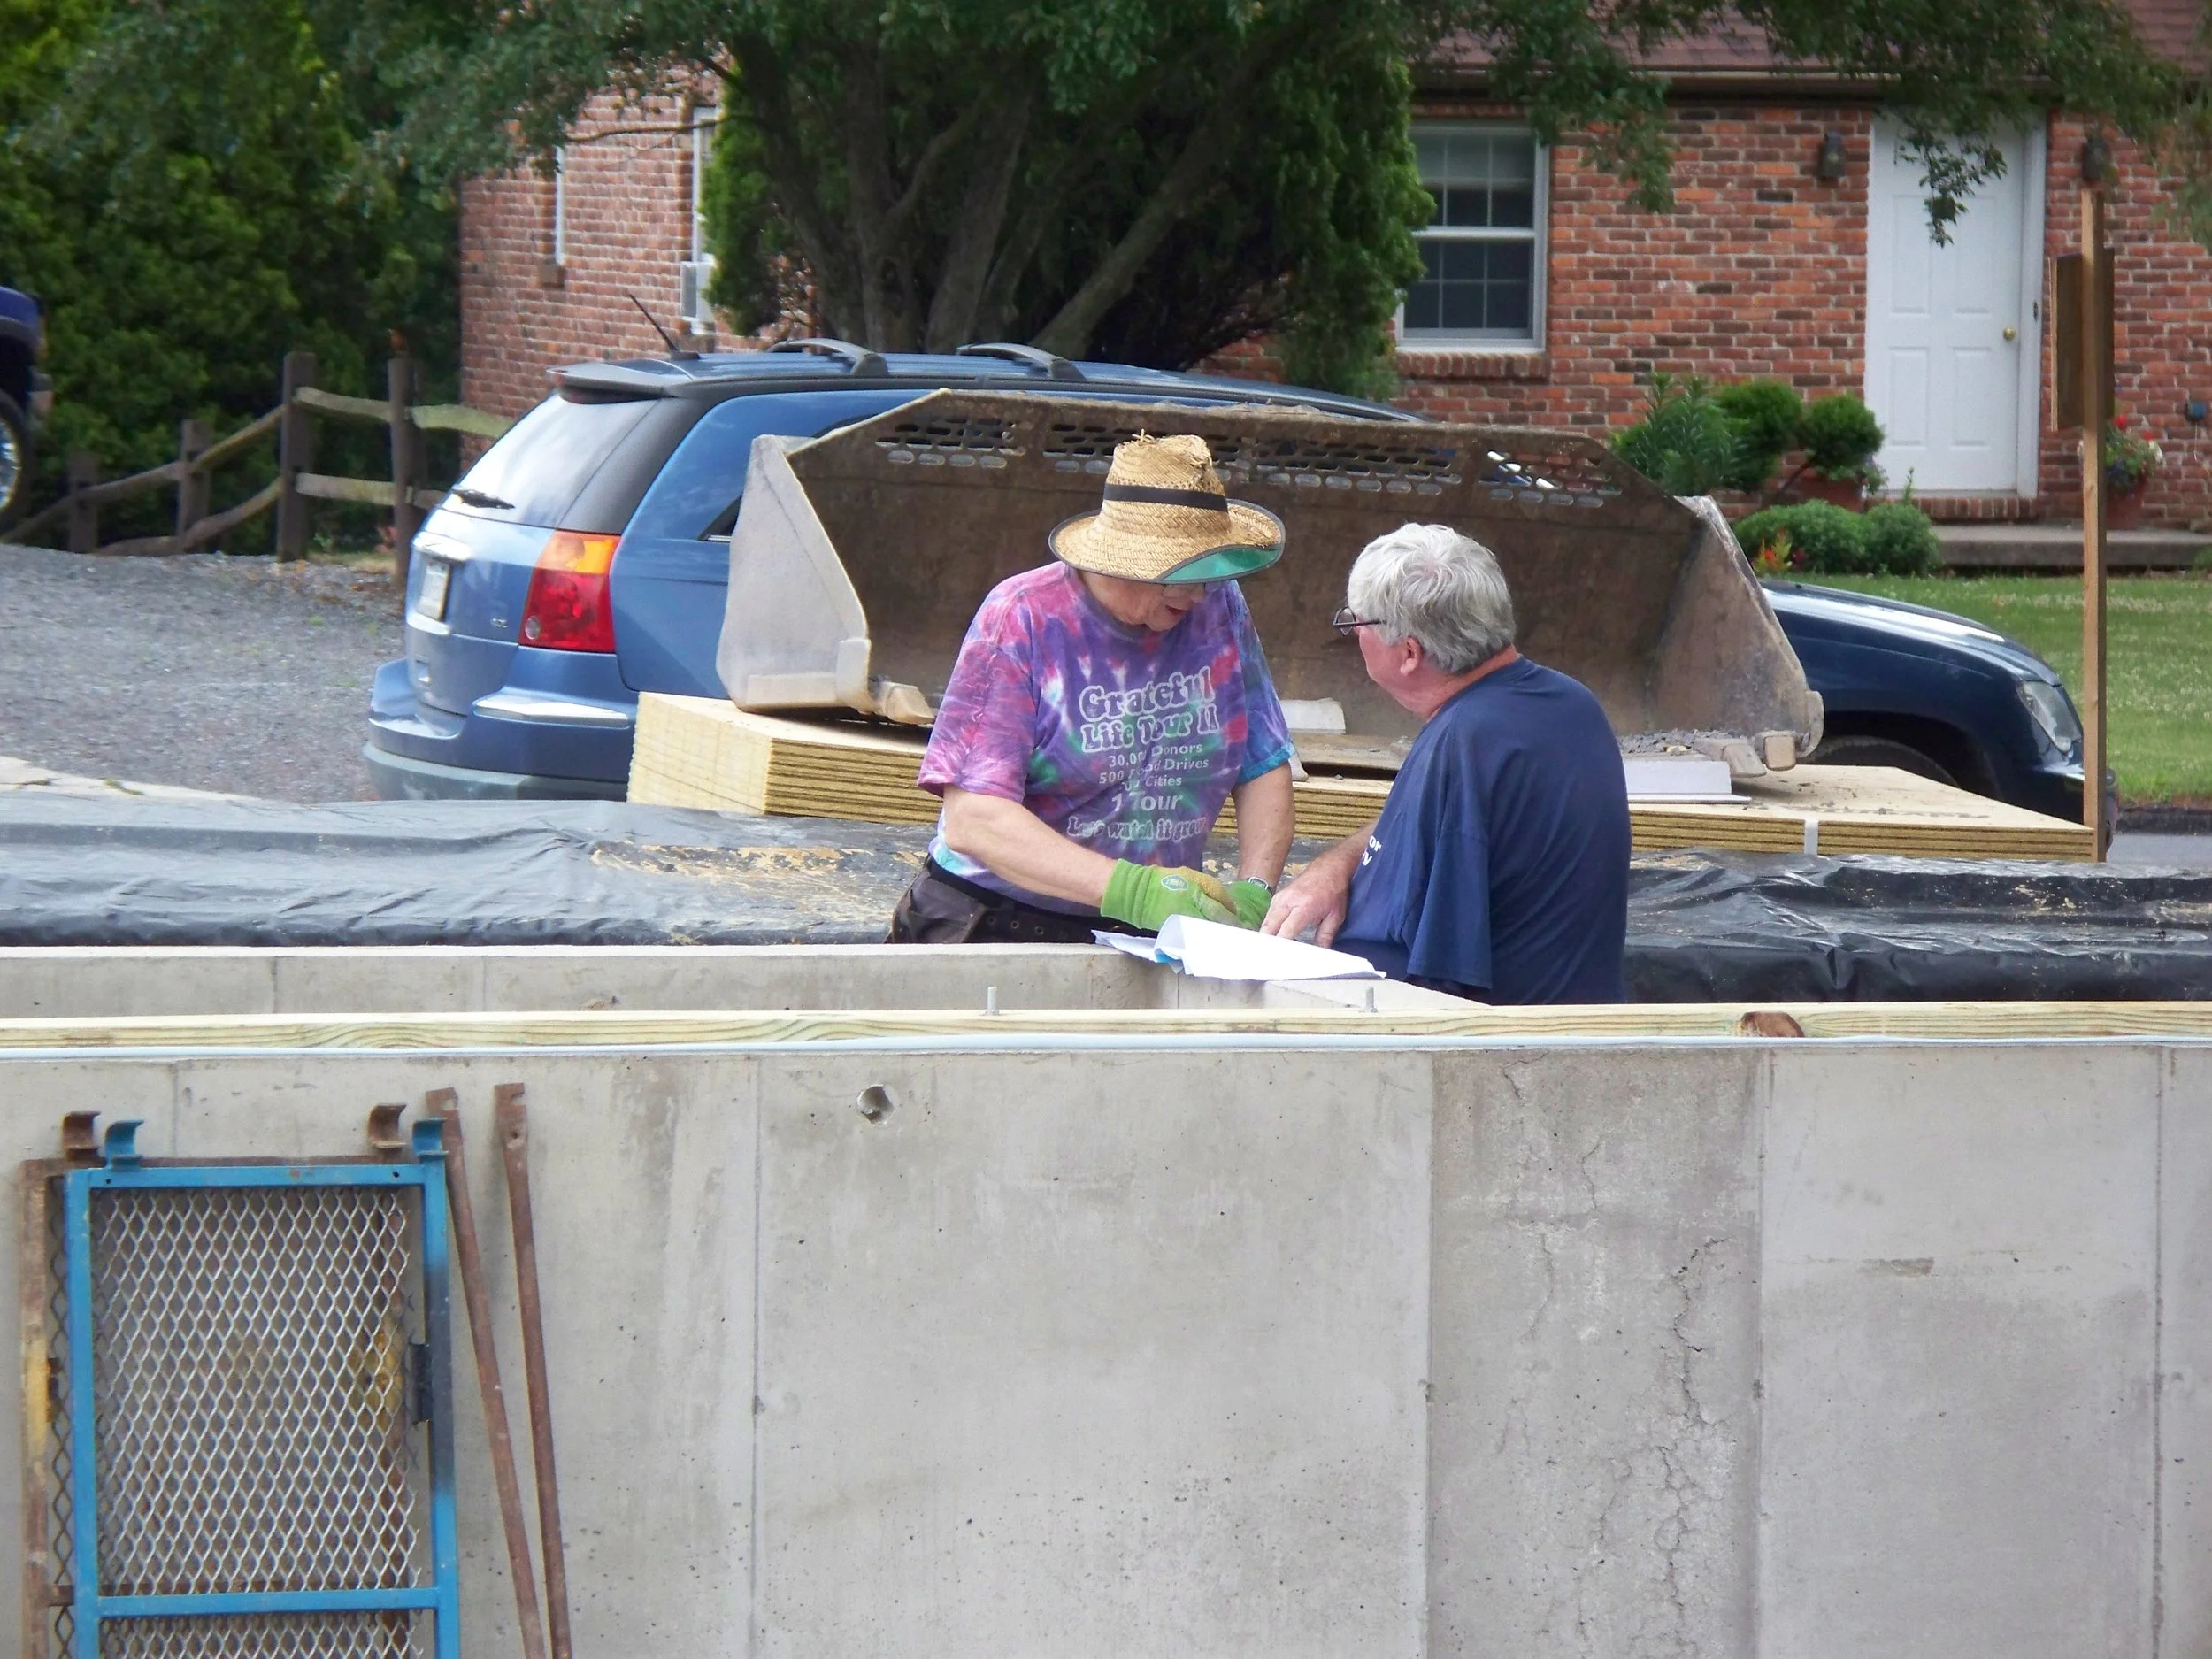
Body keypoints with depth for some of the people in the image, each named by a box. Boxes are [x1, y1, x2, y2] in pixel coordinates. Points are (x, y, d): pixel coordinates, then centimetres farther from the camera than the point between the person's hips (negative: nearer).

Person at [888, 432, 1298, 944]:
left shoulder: (1219, 607, 7)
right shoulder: (1023, 620, -9)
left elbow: (1265, 768, 13)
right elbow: (972, 821, -16)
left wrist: (1252, 894, -8)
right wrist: (1134, 891, -27)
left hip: (1149, 942, 4)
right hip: (1000, 926, -4)